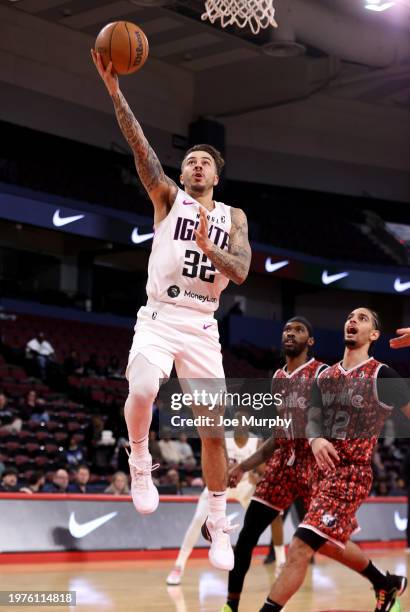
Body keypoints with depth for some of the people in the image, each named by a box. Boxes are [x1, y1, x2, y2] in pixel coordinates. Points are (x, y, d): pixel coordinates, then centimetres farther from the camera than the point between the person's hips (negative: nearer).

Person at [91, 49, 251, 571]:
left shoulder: (233, 217, 13)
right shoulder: (168, 197, 7)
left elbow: (241, 273, -1)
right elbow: (140, 148, -7)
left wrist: (207, 247, -20)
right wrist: (115, 91, -20)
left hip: (202, 327, 2)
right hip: (159, 317, -2)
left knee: (214, 429, 0)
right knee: (141, 390, -32)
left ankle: (218, 525, 15)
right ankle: (140, 463, -2)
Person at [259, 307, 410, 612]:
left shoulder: (381, 375, -7)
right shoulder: (326, 376, 11)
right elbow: (313, 418, 6)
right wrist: (316, 439, -17)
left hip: (352, 474, -8)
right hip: (323, 470, 8)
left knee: (300, 547, -18)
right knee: (331, 542, 25)